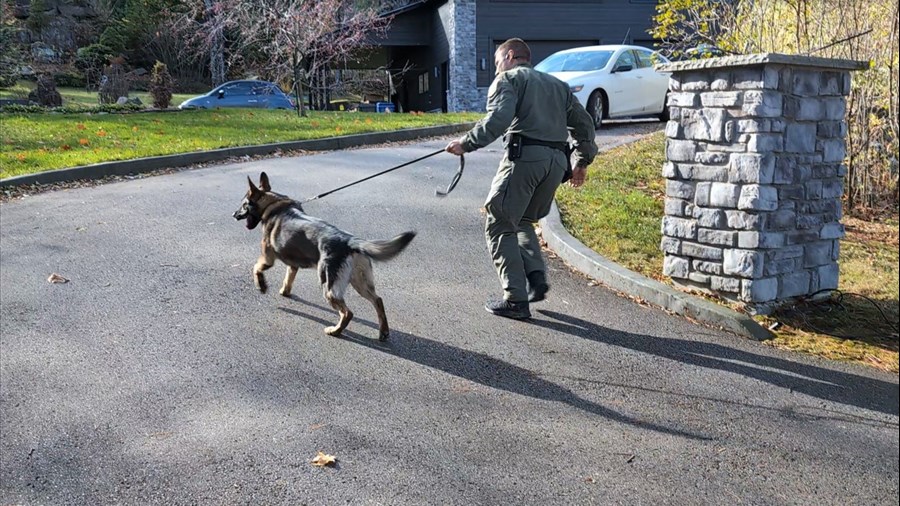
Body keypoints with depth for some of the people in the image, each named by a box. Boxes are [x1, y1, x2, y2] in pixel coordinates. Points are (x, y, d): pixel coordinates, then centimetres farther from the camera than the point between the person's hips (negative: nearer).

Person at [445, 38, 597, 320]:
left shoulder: (509, 79, 8)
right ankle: (536, 276, 2)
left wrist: (466, 144, -11)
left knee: (500, 226, 0)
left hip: (525, 156, -7)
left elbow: (498, 119, -11)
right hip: (557, 161, 7)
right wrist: (583, 161, 29)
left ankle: (516, 300, -5)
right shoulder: (558, 85, 29)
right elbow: (583, 123, 25)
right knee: (523, 221, 23)